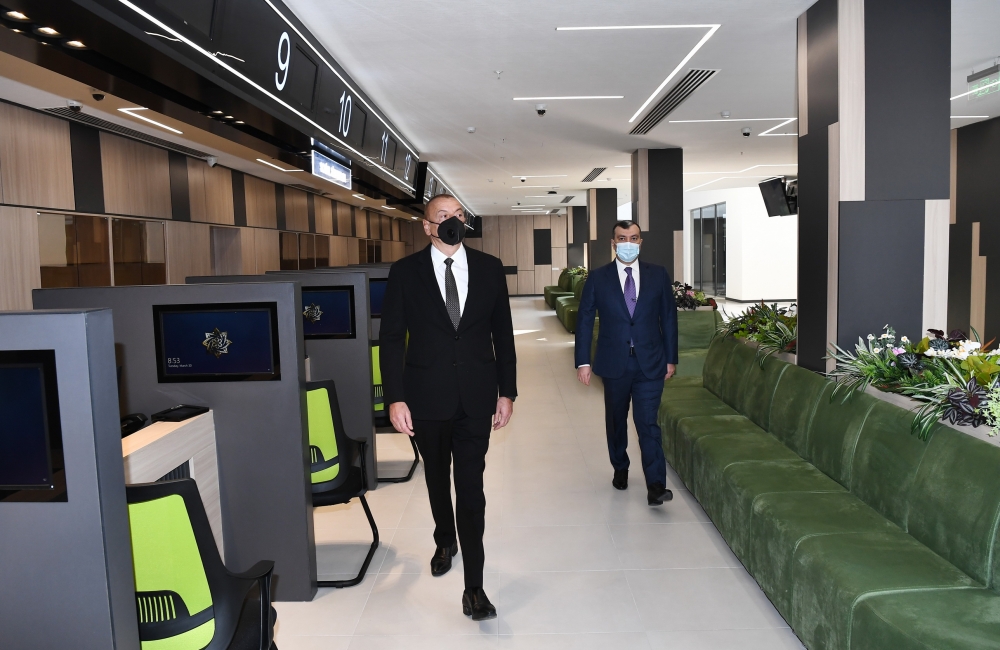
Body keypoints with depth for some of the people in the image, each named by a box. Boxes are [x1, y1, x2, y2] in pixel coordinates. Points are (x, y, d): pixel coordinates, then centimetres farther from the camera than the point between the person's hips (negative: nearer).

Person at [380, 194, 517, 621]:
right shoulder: (406, 272, -2)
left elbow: (502, 333, 5)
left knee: (471, 486, -1)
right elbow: (391, 338, -3)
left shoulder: (489, 268, 2)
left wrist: (507, 392, 3)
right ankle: (445, 541, 47)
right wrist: (395, 398, -10)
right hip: (427, 396, 1)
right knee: (437, 477, 20)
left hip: (476, 397, 0)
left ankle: (474, 587, 7)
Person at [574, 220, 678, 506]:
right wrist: (583, 361, -5)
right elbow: (584, 321, 0)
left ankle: (655, 485, -5)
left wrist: (670, 359, 5)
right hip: (614, 363, 1)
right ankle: (620, 468, 35)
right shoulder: (598, 278, 0)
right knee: (616, 421, 15)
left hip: (650, 363, -1)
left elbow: (669, 318, 6)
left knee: (648, 422, -7)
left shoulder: (658, 275, 2)